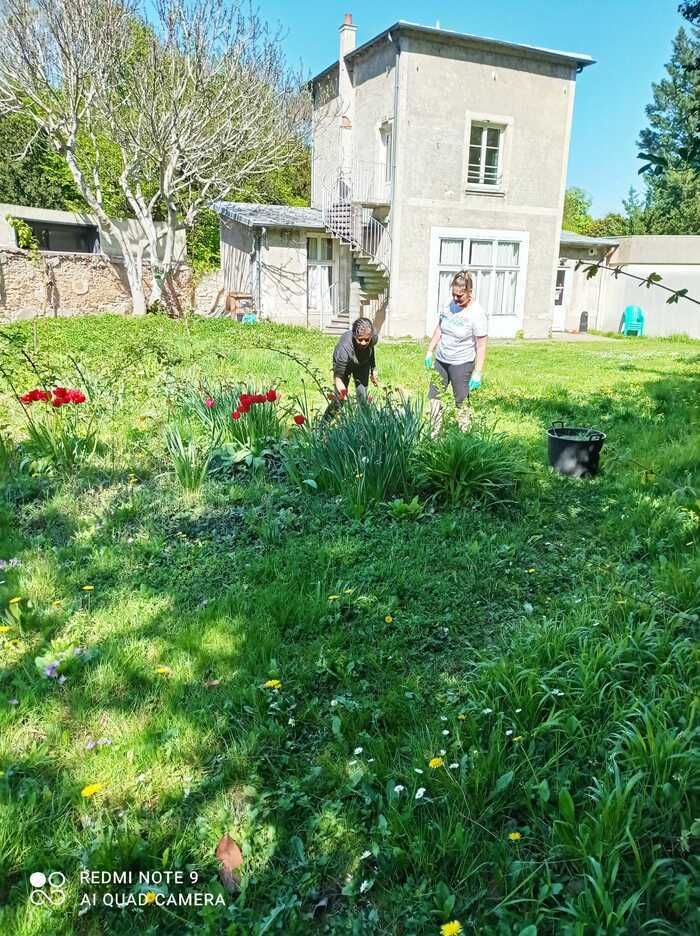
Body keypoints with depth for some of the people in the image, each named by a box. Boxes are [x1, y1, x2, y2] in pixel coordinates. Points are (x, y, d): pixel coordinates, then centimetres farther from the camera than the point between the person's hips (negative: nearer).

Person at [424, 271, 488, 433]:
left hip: (461, 364, -7)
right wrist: (430, 351, 15)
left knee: (462, 402, 1)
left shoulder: (477, 314, -17)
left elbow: (481, 347, -17)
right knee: (434, 397, 11)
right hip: (440, 360, 7)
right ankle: (434, 435, 21)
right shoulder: (449, 305, 1)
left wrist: (477, 373, -19)